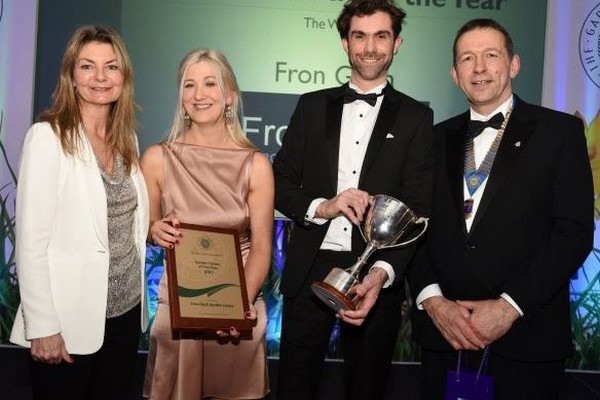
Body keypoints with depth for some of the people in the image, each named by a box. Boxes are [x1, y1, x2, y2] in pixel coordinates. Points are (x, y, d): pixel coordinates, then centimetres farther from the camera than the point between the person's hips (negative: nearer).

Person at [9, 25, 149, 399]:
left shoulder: (127, 138, 8)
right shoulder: (47, 136, -11)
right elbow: (31, 241, -14)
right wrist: (42, 327, -16)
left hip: (125, 311, 6)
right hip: (70, 319, -6)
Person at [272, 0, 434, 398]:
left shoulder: (415, 117, 3)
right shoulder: (313, 106, 8)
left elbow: (417, 208, -4)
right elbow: (281, 183, 7)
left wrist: (382, 272, -20)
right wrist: (321, 207, -14)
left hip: (377, 275, -1)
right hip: (309, 271, 1)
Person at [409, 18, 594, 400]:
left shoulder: (560, 130, 1)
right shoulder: (439, 137, 11)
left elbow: (575, 230, -6)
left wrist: (509, 306, -14)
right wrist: (432, 300, -8)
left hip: (527, 338, -2)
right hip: (443, 332, 3)